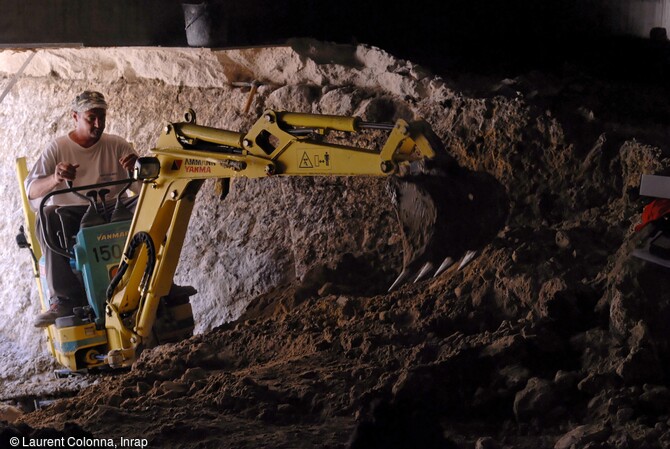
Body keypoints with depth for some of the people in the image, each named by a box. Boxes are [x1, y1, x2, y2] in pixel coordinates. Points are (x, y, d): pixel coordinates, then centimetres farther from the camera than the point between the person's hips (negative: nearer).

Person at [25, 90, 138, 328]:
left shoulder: (116, 145, 11)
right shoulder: (58, 148, 6)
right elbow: (31, 191, -5)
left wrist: (137, 168, -18)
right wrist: (54, 179, -28)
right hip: (70, 216, -1)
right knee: (49, 216, -35)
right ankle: (66, 297, -36)